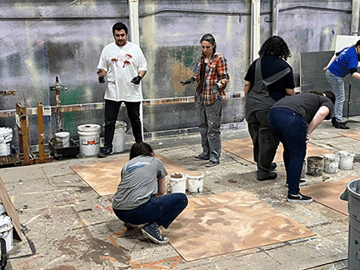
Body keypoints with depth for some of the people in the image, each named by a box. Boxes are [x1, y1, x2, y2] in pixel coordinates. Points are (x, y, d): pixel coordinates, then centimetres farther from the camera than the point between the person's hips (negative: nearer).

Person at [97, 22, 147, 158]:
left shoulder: (135, 48, 3)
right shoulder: (108, 49, 6)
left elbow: (143, 67, 4)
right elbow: (103, 67, 11)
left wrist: (139, 77, -15)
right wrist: (101, 75, -10)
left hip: (132, 91, -1)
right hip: (113, 92, 1)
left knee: (135, 120, 12)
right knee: (109, 121, 1)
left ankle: (139, 144, 28)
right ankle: (107, 147, 12)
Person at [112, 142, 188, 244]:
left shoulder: (127, 165, 25)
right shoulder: (156, 162, 17)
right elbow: (161, 192, 26)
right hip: (138, 211, -6)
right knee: (182, 199, 6)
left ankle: (129, 221, 22)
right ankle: (153, 226, -7)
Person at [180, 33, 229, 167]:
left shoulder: (219, 59, -7)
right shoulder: (202, 58, 14)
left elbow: (225, 78, -10)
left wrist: (217, 86, -27)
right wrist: (193, 79, 7)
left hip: (213, 98, -8)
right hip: (200, 96, 8)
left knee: (213, 128, -6)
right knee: (203, 126, 13)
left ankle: (215, 157, 1)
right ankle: (206, 153, 25)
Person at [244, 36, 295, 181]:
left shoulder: (256, 63, 7)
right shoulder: (285, 67, -2)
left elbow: (247, 84, 8)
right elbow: (289, 91, -1)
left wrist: (247, 100, 20)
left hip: (252, 103, 5)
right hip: (269, 106, -5)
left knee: (257, 136, 19)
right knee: (268, 139, 6)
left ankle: (262, 163, 37)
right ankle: (263, 172, 12)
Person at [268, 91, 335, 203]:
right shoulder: (328, 102, 21)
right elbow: (322, 113, -6)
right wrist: (309, 132, 2)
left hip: (273, 113, 8)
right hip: (291, 117, -7)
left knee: (288, 149, 27)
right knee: (298, 154, 6)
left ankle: (291, 181, 44)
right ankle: (293, 194, 11)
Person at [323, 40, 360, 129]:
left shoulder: (348, 49, 4)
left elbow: (336, 54, 18)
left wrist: (328, 66, 19)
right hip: (335, 76, -10)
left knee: (339, 98, 16)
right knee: (340, 98, -4)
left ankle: (335, 118, 24)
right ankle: (339, 122, -1)